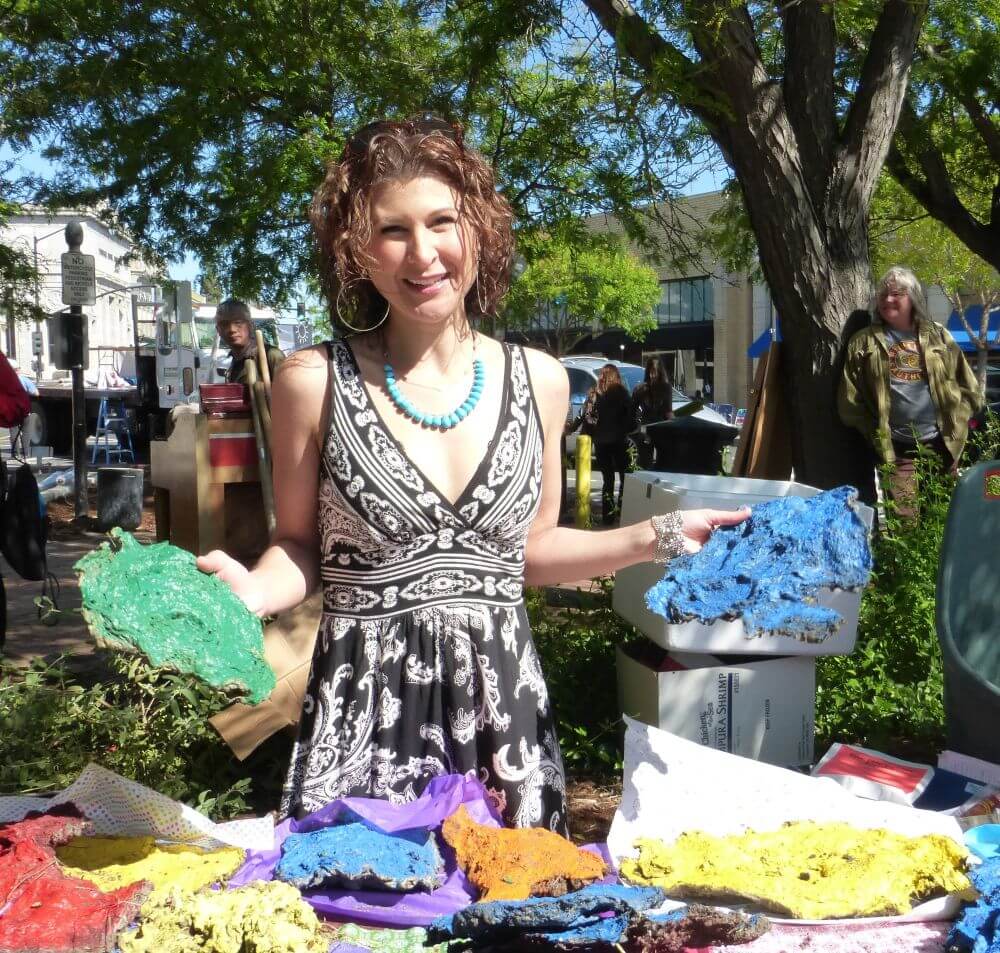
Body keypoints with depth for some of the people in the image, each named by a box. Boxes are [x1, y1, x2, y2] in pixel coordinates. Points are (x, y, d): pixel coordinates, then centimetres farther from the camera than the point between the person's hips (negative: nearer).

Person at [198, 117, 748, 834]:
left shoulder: (538, 378, 2)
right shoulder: (315, 382, -5)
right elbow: (300, 549, 4)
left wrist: (654, 539, 3)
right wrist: (252, 590, -16)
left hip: (503, 711, 3)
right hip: (363, 717, -2)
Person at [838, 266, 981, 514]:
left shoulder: (938, 336, 9)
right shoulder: (863, 342, 2)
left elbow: (968, 387, 9)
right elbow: (850, 401, -1)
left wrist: (956, 423, -2)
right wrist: (875, 434, -5)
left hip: (943, 444, 3)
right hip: (897, 449, -2)